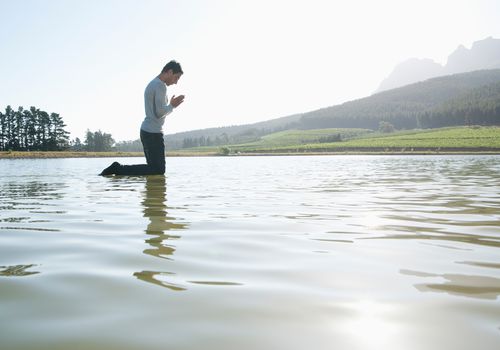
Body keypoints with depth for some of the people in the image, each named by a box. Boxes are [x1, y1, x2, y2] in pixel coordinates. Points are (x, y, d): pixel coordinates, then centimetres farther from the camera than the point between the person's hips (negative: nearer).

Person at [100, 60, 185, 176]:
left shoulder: (152, 84, 20)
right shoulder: (160, 85, -12)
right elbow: (159, 113, -19)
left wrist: (171, 105, 16)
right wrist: (172, 106, -3)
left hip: (146, 130, 10)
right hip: (153, 132, -10)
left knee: (155, 167, 13)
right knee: (158, 170, -7)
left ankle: (118, 168, 9)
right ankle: (119, 169, -7)